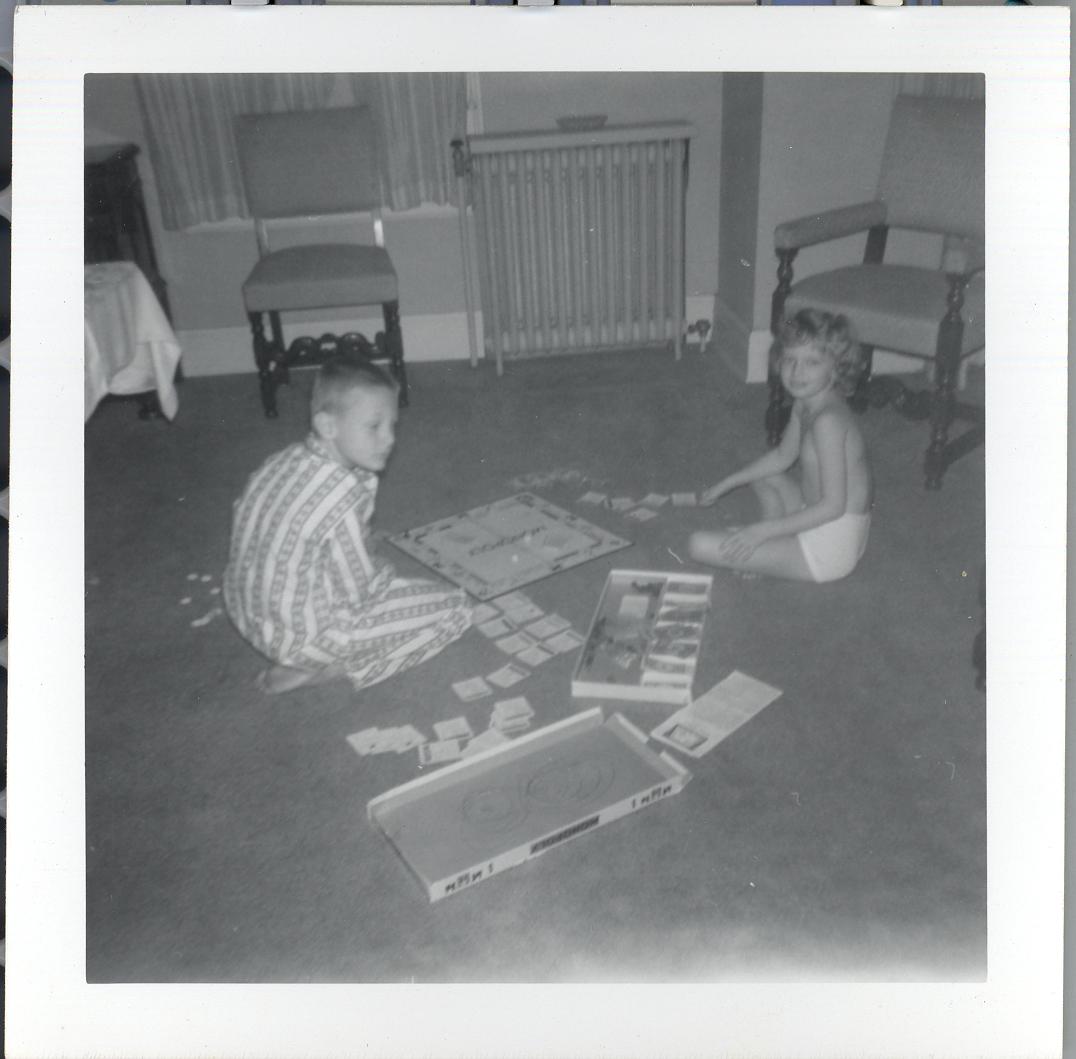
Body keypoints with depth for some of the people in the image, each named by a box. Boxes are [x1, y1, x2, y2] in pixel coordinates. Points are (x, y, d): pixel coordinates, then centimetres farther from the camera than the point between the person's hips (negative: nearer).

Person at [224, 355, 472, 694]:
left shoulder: (286, 460, -4)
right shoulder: (341, 494, -27)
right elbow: (357, 593, -20)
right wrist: (383, 573, 3)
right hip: (300, 636, -8)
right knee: (455, 607, -6)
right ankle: (330, 669, -5)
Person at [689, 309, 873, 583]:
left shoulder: (828, 420, -26)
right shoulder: (804, 405, 4)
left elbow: (833, 505, -26)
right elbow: (783, 456, 21)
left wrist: (763, 531, -25)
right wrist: (727, 484, 22)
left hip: (827, 549, -10)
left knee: (701, 546, -18)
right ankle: (775, 543, 12)